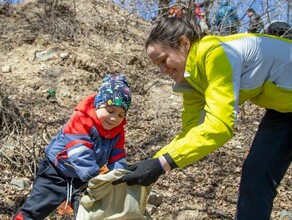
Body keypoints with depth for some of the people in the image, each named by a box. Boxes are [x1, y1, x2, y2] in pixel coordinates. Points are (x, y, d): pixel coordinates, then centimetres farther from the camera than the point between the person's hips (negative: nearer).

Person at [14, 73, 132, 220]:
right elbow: (80, 154, -37)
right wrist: (97, 178, -46)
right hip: (56, 170, -5)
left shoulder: (117, 132, -7)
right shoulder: (81, 121, -28)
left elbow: (117, 159, -7)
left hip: (82, 179, 5)